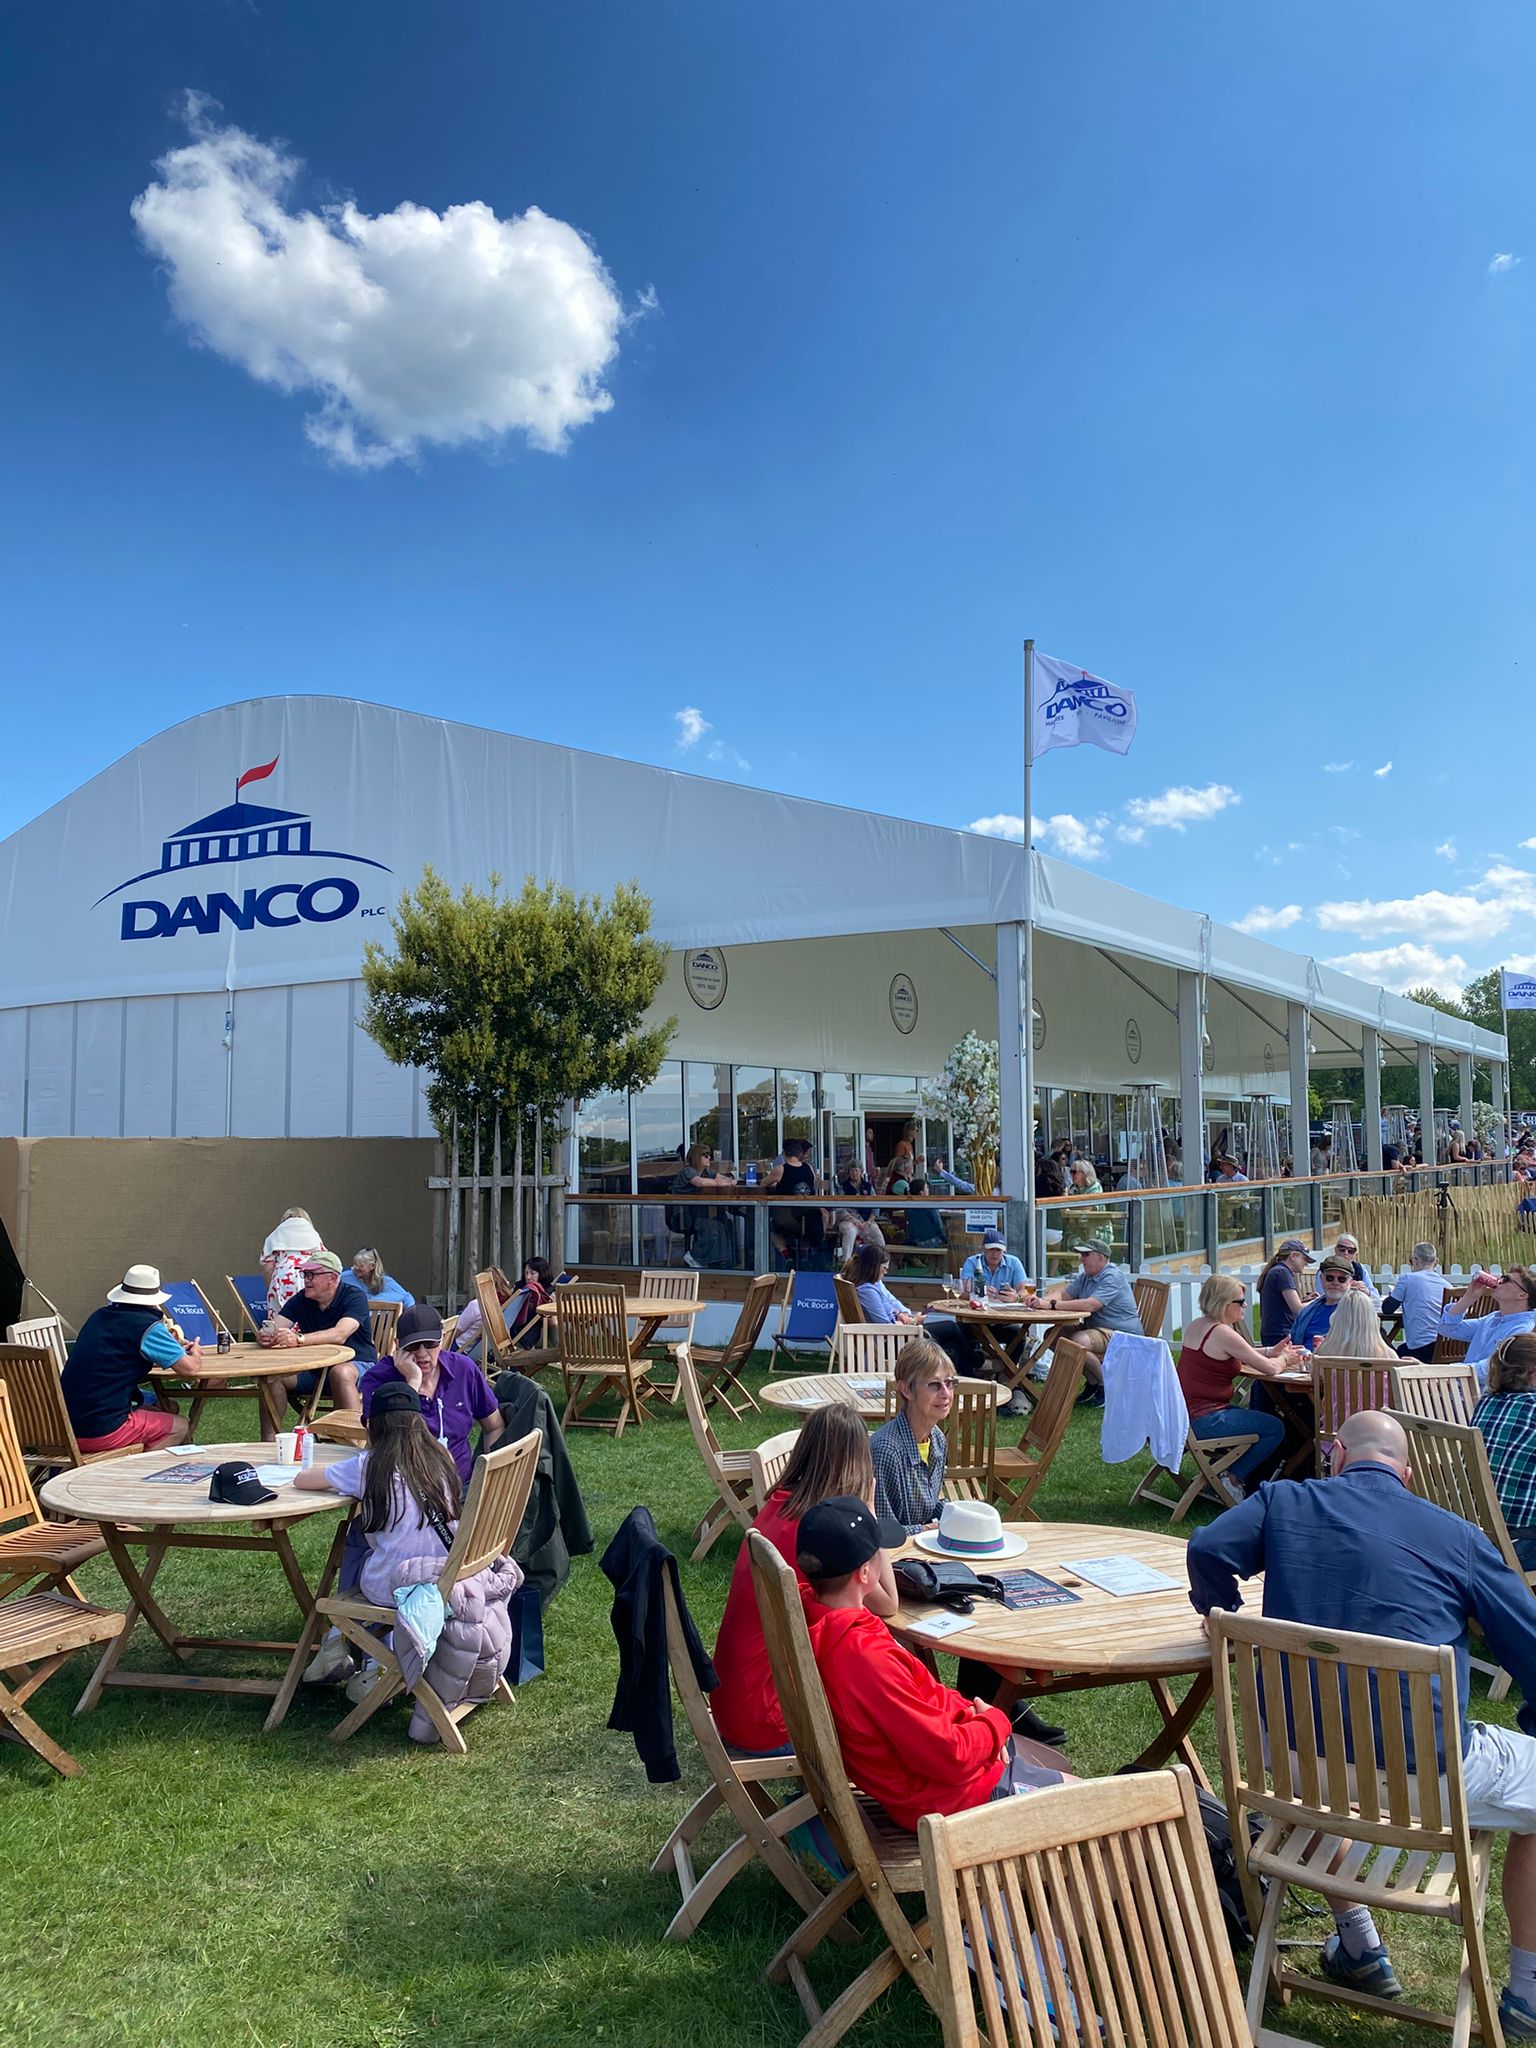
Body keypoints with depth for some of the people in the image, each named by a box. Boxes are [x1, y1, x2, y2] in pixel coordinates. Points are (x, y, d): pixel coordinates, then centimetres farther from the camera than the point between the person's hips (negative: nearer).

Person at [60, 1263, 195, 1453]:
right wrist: (194, 1354, 13)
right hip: (103, 1430, -8)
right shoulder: (148, 1326, -12)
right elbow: (187, 1367, -10)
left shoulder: (99, 1316, 10)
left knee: (162, 1410, 24)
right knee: (180, 1426, 12)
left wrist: (167, 1341, 22)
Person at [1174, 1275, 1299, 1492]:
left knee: (1259, 1419, 22)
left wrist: (1270, 1351, 17)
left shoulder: (1197, 1325, 10)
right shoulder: (1222, 1333, -18)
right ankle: (1232, 1478, 5)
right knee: (1275, 1429, -2)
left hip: (1187, 1413, 10)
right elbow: (1270, 1369, -13)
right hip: (1204, 1421, -10)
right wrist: (1284, 1360, 9)